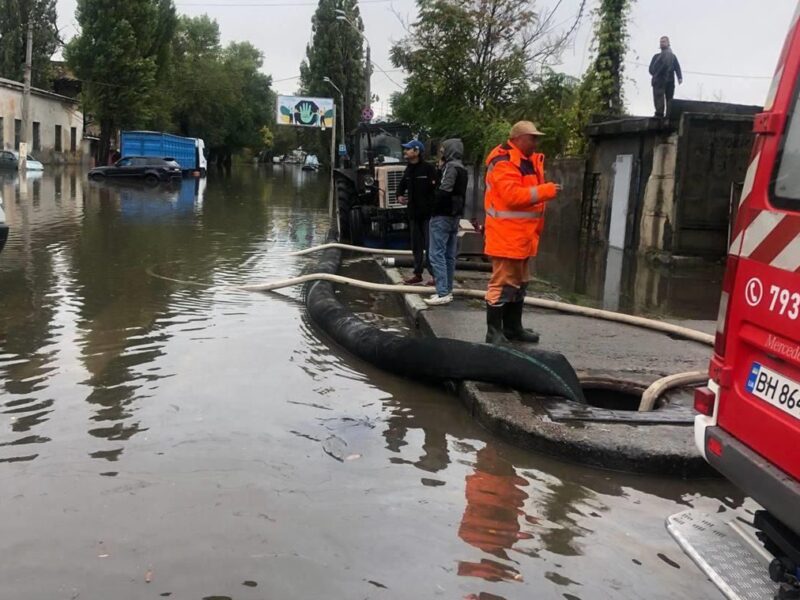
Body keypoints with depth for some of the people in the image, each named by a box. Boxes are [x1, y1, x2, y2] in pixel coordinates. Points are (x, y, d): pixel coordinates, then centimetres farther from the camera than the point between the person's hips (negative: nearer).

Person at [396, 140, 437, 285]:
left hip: (428, 213, -8)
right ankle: (417, 274, 22)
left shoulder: (428, 168, -11)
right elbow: (402, 185, 27)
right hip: (413, 213, 8)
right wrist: (399, 196, 7)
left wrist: (435, 209, -25)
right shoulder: (408, 169, 13)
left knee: (430, 245, -6)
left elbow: (437, 189, -17)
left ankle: (435, 274, 0)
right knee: (416, 245, 13)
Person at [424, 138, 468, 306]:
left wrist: (434, 209, -11)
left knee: (437, 254, -9)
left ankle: (442, 293, -12)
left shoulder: (451, 166, -14)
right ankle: (447, 291, 15)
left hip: (442, 216, -10)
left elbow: (444, 192, -22)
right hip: (455, 216, 10)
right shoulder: (461, 168, 17)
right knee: (449, 255, 11)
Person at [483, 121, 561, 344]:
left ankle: (513, 327, 26)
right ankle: (494, 331, -1)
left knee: (519, 283, 16)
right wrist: (545, 191, -23)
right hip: (506, 235, -10)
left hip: (522, 235, 10)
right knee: (502, 283, -7)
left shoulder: (529, 161, 17)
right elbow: (512, 195, -25)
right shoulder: (504, 162, -15)